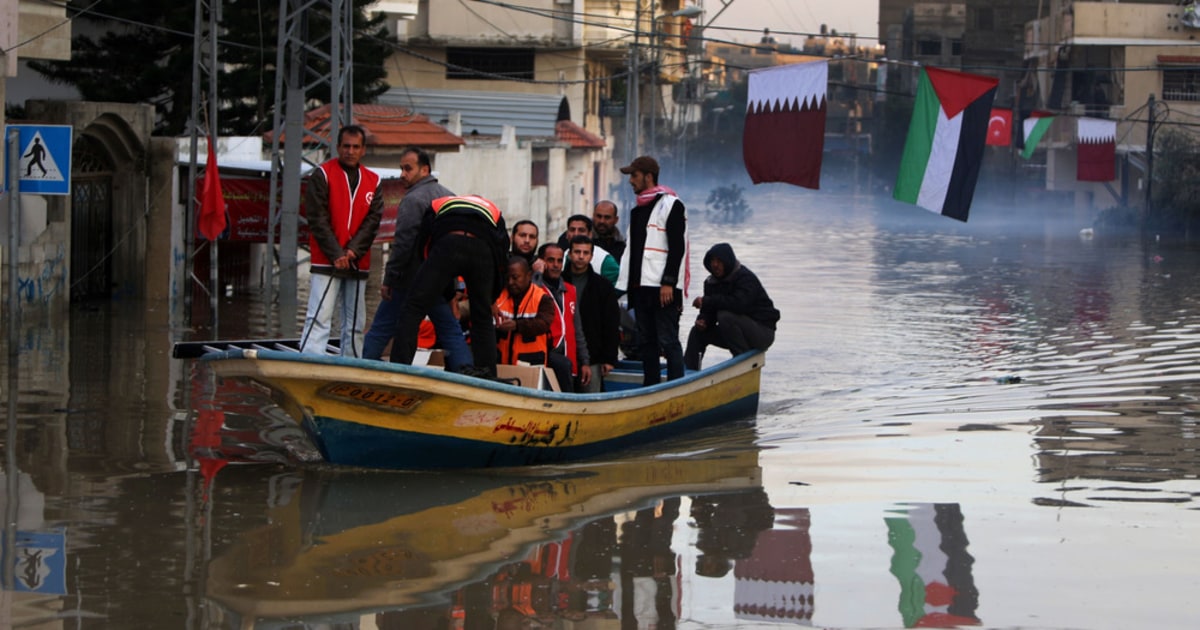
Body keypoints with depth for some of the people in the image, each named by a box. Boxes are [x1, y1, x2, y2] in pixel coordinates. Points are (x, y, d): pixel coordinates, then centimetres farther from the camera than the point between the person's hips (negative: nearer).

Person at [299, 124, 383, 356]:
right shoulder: (322, 175, -2)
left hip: (358, 264, 5)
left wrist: (353, 251, -11)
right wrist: (336, 254, -14)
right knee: (319, 318, -12)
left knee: (355, 324, 7)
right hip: (326, 262, -5)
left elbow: (373, 220, 4)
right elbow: (317, 219, -7)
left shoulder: (373, 182, 11)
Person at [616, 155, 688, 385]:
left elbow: (677, 247, -13)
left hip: (664, 288, -9)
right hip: (640, 288, 9)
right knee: (646, 341, 10)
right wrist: (625, 284, 17)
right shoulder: (638, 210, 21)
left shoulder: (670, 205, -6)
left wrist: (668, 282, -19)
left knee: (668, 341, -9)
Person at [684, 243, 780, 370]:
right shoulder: (712, 282, 6)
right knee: (698, 332, 2)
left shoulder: (746, 278, -18)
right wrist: (703, 320, -19)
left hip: (762, 333, -8)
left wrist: (707, 301, -29)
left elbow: (739, 303, -36)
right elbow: (709, 312, 7)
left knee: (725, 316, -31)